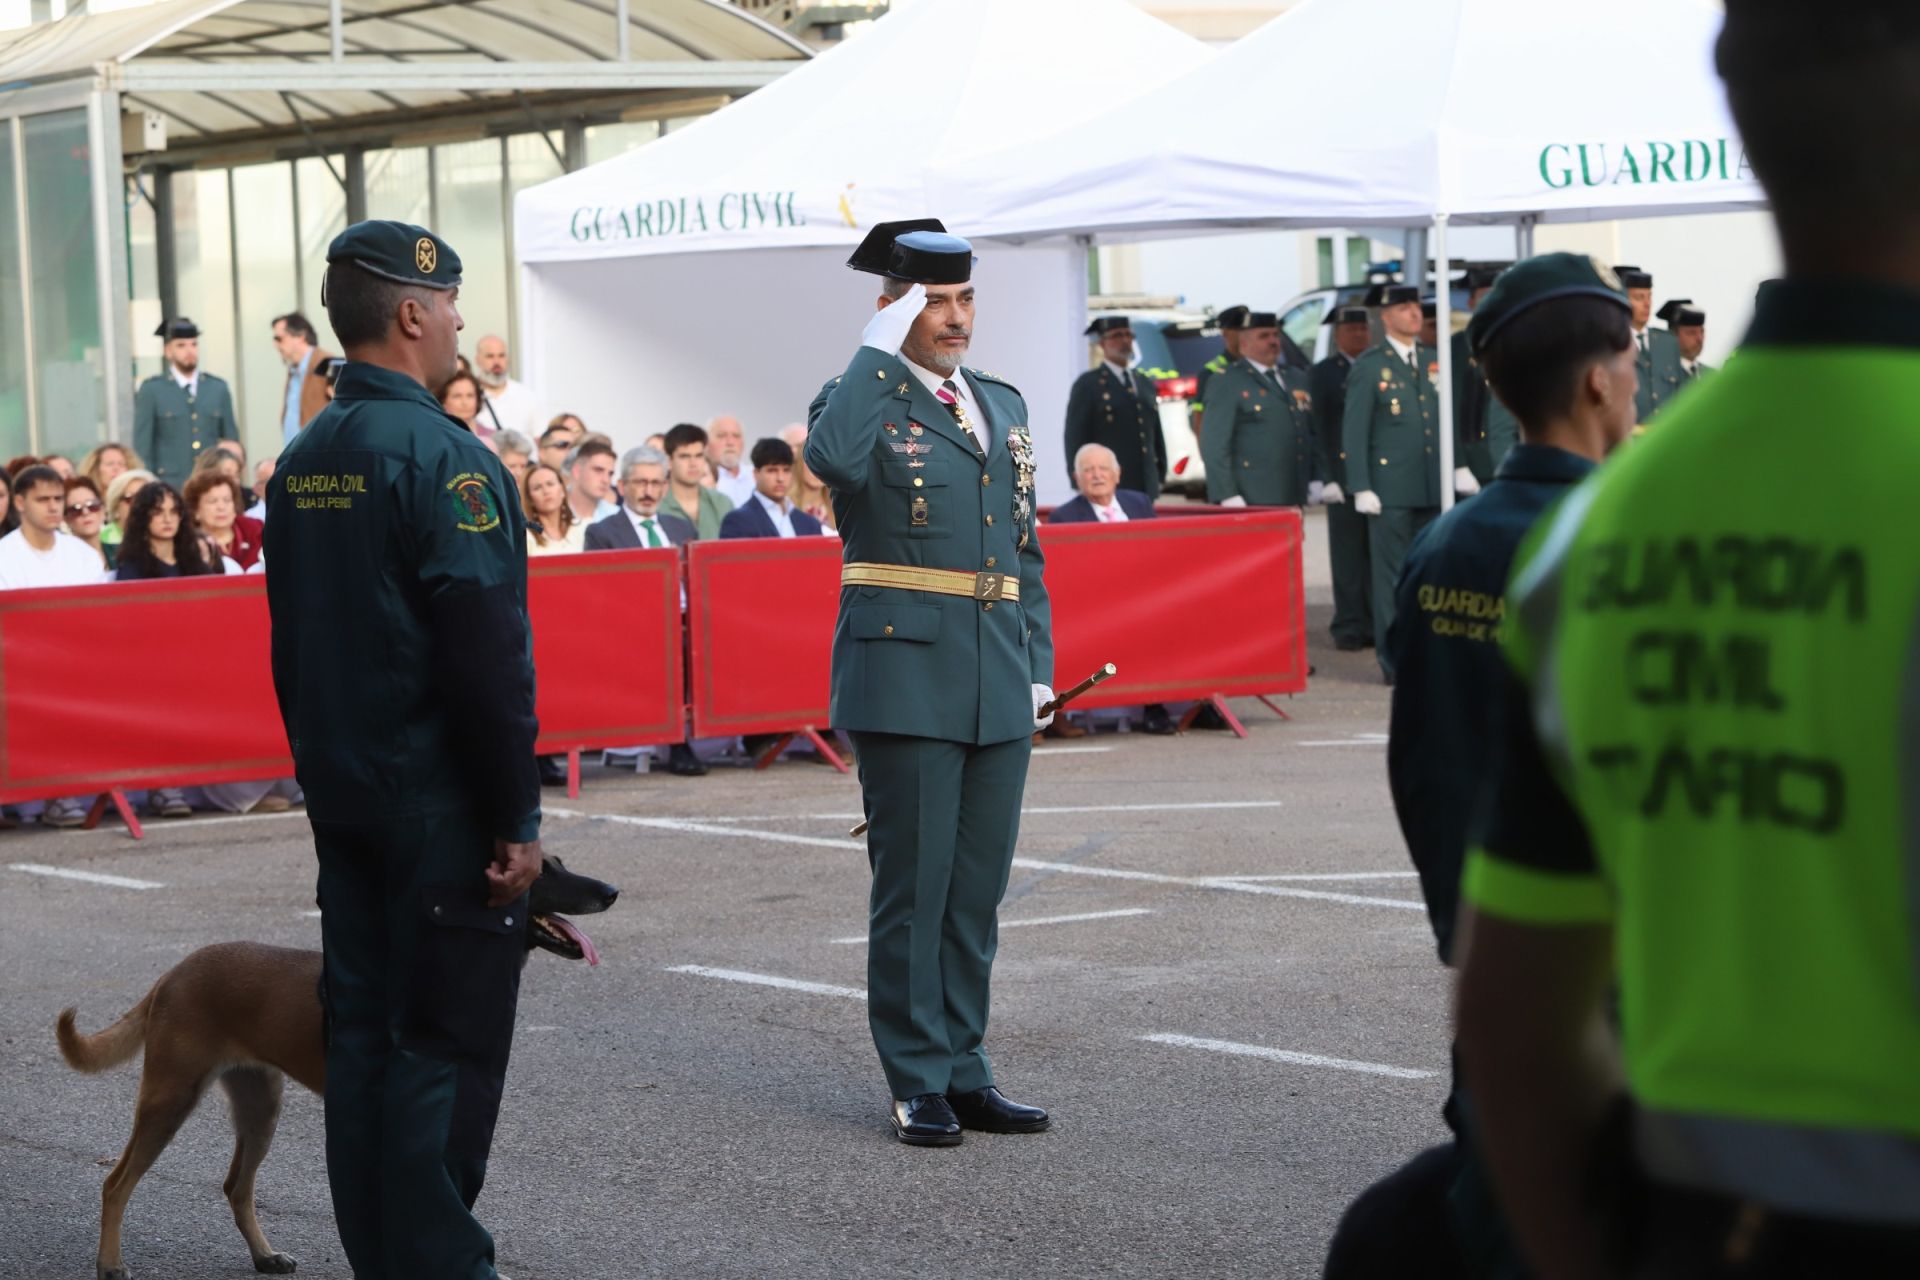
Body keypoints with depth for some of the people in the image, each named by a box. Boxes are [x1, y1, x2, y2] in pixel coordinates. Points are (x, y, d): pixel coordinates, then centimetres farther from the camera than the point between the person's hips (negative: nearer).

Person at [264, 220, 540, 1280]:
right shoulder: (441, 457, -17)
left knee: (361, 1029, 11)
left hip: (342, 796, 9)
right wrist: (516, 820, -16)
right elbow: (485, 656, -20)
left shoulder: (301, 462, 10)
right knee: (447, 1042, -3)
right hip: (440, 806, -9)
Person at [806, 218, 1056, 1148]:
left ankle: (963, 1071, 17)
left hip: (998, 688, 6)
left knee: (978, 890, 10)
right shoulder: (863, 399, -3)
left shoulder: (1004, 407, 17)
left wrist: (1037, 667, 13)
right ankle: (919, 1084, 5)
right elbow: (832, 455, -29)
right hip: (907, 679, -6)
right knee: (912, 887, -1)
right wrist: (879, 351, -20)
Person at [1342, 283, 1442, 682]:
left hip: (1433, 487, 5)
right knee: (1391, 576, -3)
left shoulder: (1434, 362, 14)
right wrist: (1361, 488, -10)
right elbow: (1353, 432, -4)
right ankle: (1394, 661, 0)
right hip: (1392, 490, -5)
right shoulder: (1368, 367, -2)